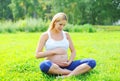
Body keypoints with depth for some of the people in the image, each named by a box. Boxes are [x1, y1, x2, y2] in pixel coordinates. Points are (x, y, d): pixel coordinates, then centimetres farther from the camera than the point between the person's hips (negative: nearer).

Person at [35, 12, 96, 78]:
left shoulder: (66, 35, 12)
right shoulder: (45, 35, 1)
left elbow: (73, 52, 15)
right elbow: (37, 55, -4)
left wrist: (69, 62, -5)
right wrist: (54, 51, -12)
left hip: (66, 65, 3)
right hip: (52, 66, -3)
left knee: (92, 62, -16)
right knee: (43, 65, -41)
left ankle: (68, 76, -36)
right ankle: (76, 72, -26)